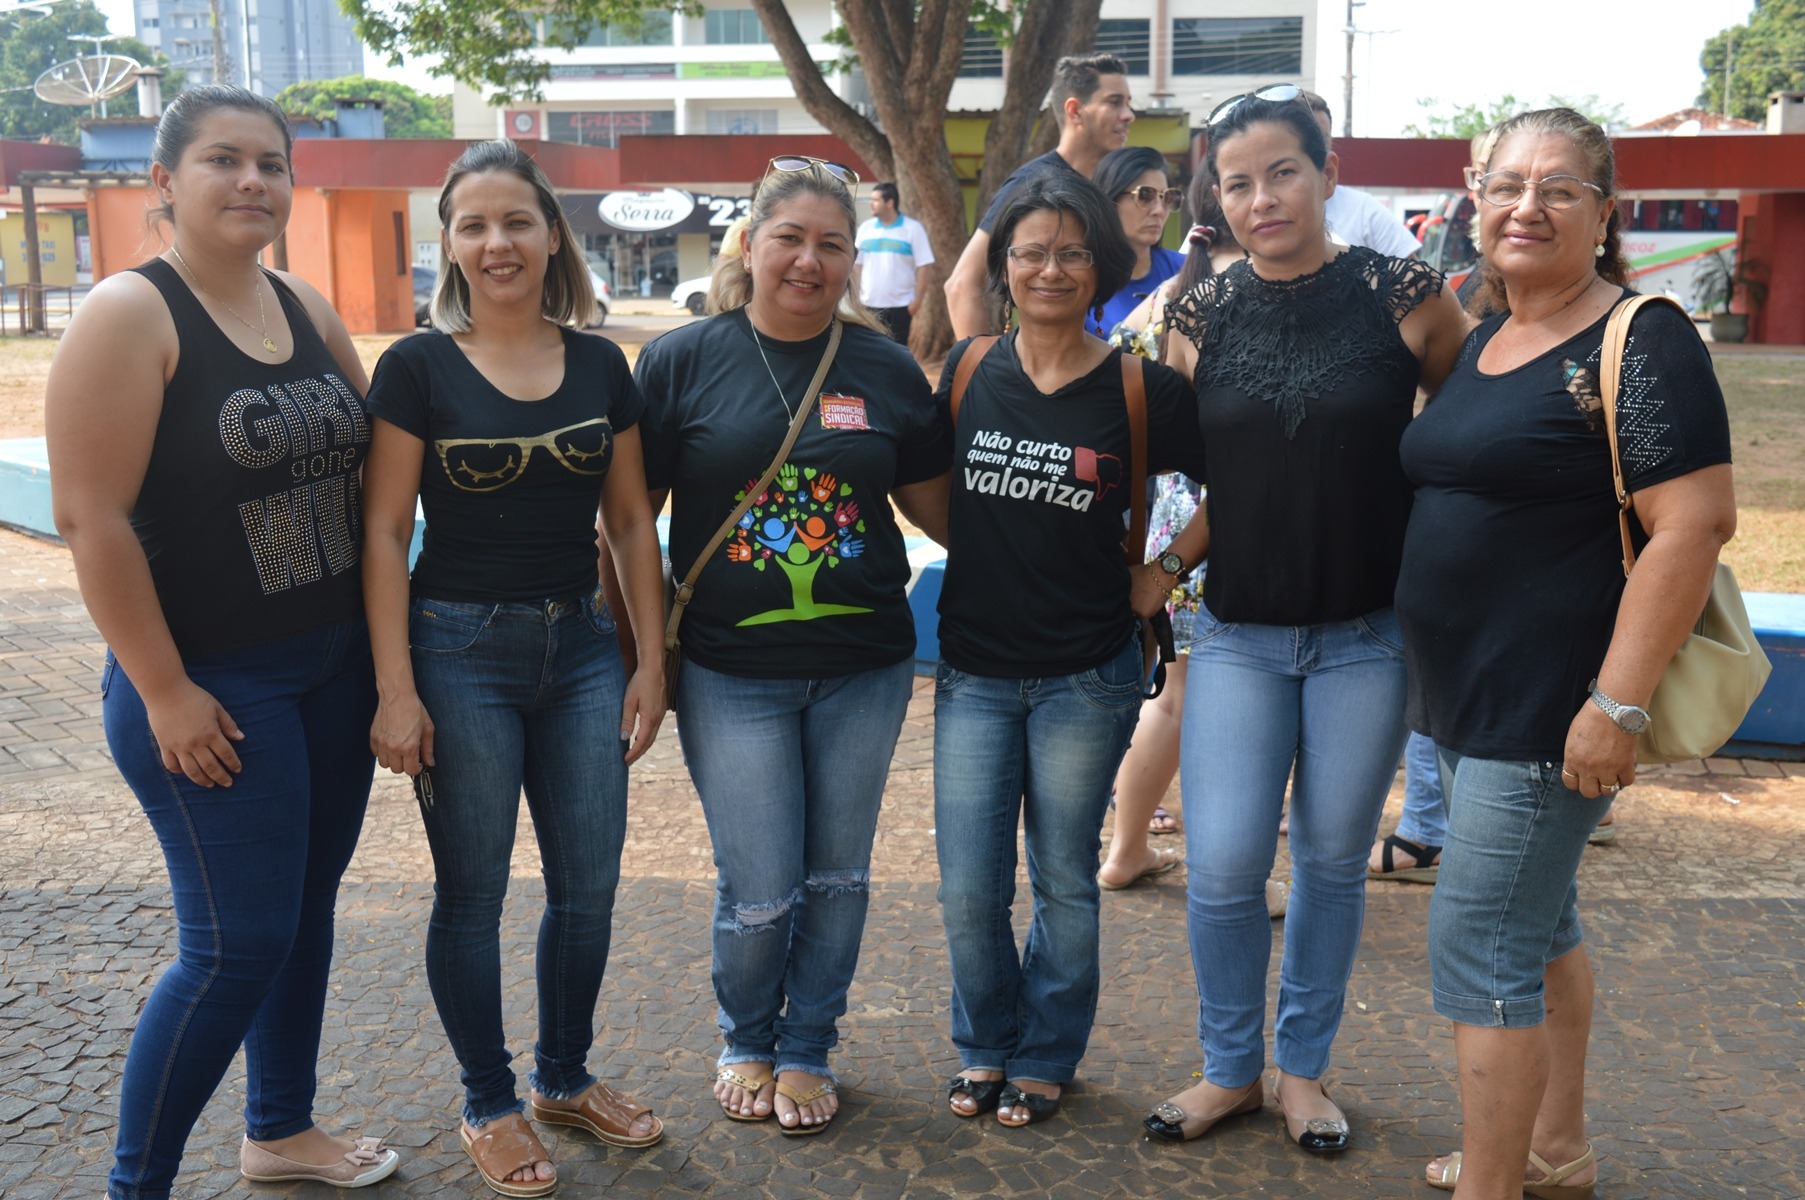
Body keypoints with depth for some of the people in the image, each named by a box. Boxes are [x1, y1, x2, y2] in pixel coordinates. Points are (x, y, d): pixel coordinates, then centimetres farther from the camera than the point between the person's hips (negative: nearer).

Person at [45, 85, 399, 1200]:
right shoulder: (131, 313, -13)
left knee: (306, 908, 17)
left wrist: (384, 645, 9)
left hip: (336, 669, 7)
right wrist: (165, 691, -17)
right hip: (213, 686, -7)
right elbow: (91, 515, -17)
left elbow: (371, 456, 16)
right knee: (237, 947, -3)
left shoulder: (308, 309, 7)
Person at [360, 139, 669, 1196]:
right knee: (472, 894, 7)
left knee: (589, 883, 10)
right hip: (460, 650, -3)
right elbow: (385, 533, -6)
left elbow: (631, 522, 8)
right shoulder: (418, 368, -6)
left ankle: (567, 1078, 32)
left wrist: (650, 659, 4)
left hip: (580, 645, 4)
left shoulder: (600, 364, 4)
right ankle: (490, 1107, 26)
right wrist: (397, 691, -11)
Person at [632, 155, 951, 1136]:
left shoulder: (886, 370, 3)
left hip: (864, 668, 2)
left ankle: (806, 1050, 34)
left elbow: (938, 507, 11)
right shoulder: (682, 360, -3)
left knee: (837, 876, 13)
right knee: (760, 891, 2)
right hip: (731, 674, -2)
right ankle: (746, 1043, 32)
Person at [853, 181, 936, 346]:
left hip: (901, 304, -3)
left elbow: (924, 266, -6)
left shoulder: (912, 228, -4)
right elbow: (856, 265, 8)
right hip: (870, 304, 3)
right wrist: (855, 296, 3)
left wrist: (917, 299, -11)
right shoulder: (865, 228, 5)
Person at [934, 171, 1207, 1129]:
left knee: (1064, 882, 11)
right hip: (973, 671, 2)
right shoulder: (965, 373, 1)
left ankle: (1045, 1059, 31)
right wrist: (979, 564, 4)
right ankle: (985, 1046, 31)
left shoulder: (1141, 390, -6)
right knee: (968, 889, 5)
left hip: (1086, 678, -2)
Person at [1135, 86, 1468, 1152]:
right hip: (1239, 635, 2)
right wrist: (1165, 569, -3)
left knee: (1334, 861, 10)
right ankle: (1230, 1067, 24)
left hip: (1368, 635, -1)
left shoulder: (1404, 295, -7)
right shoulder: (1201, 316, 1)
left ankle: (1304, 1066, 32)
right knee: (1223, 866, 0)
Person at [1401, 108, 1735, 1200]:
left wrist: (1618, 703, -25)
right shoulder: (1484, 343, 11)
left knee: (1479, 948, -4)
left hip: (1552, 704, -9)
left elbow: (1697, 522, -22)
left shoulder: (1638, 342, -14)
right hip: (1473, 694, 9)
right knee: (1542, 921, 20)